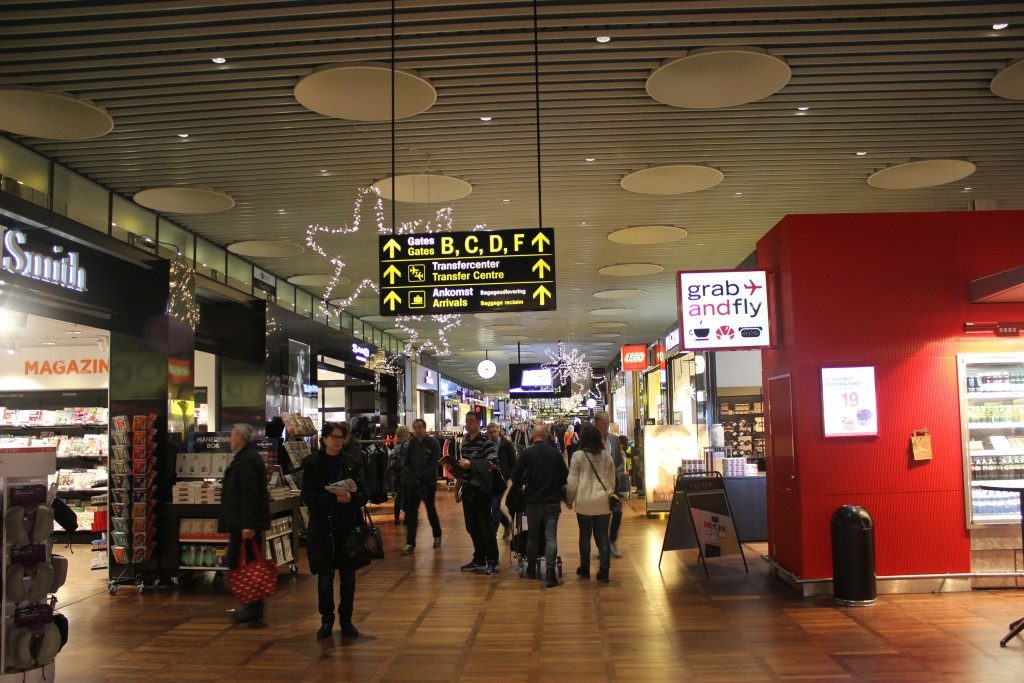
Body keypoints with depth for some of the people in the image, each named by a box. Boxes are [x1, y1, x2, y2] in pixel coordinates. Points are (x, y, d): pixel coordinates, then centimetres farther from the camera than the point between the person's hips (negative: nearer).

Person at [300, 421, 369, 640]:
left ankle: (346, 620, 20)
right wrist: (335, 498, -20)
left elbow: (364, 493, 4)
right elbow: (307, 497, -7)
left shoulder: (352, 462, 5)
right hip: (323, 528, -2)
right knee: (325, 577, 1)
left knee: (348, 576, 6)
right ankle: (326, 620, 18)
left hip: (349, 527, 2)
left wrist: (352, 497, -18)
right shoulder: (312, 464, -1)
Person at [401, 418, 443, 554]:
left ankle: (437, 536, 30)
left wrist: (422, 476, -17)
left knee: (431, 510, 10)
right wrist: (411, 476, -9)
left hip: (428, 482, -3)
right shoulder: (411, 444, 8)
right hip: (412, 483, 3)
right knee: (411, 512, -1)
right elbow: (405, 463, 8)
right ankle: (410, 544, -1)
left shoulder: (433, 443, -5)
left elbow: (435, 463, -11)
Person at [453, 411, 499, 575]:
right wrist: (459, 486, 15)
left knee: (485, 526, -2)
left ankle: (492, 561, 6)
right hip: (467, 489, 7)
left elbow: (494, 463, -20)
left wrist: (471, 464, -22)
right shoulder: (465, 441, 13)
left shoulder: (485, 442, -10)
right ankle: (479, 559, 22)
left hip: (480, 489, -7)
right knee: (471, 526, 12)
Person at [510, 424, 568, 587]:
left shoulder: (527, 453, -8)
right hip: (553, 501, 0)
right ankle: (550, 572, -12)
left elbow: (515, 476, -5)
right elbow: (565, 474, 3)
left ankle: (531, 570, 23)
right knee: (551, 536, -1)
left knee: (533, 537, 14)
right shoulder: (555, 453, -4)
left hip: (533, 501, 0)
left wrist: (521, 485, 16)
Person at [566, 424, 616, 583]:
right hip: (603, 502, 2)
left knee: (585, 536, 11)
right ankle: (604, 572, 4)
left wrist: (569, 500, 8)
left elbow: (572, 482, -5)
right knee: (602, 536, 6)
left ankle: (585, 569, 20)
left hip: (584, 502, -2)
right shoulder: (606, 456, 4)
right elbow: (612, 480, 12)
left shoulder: (578, 456, -6)